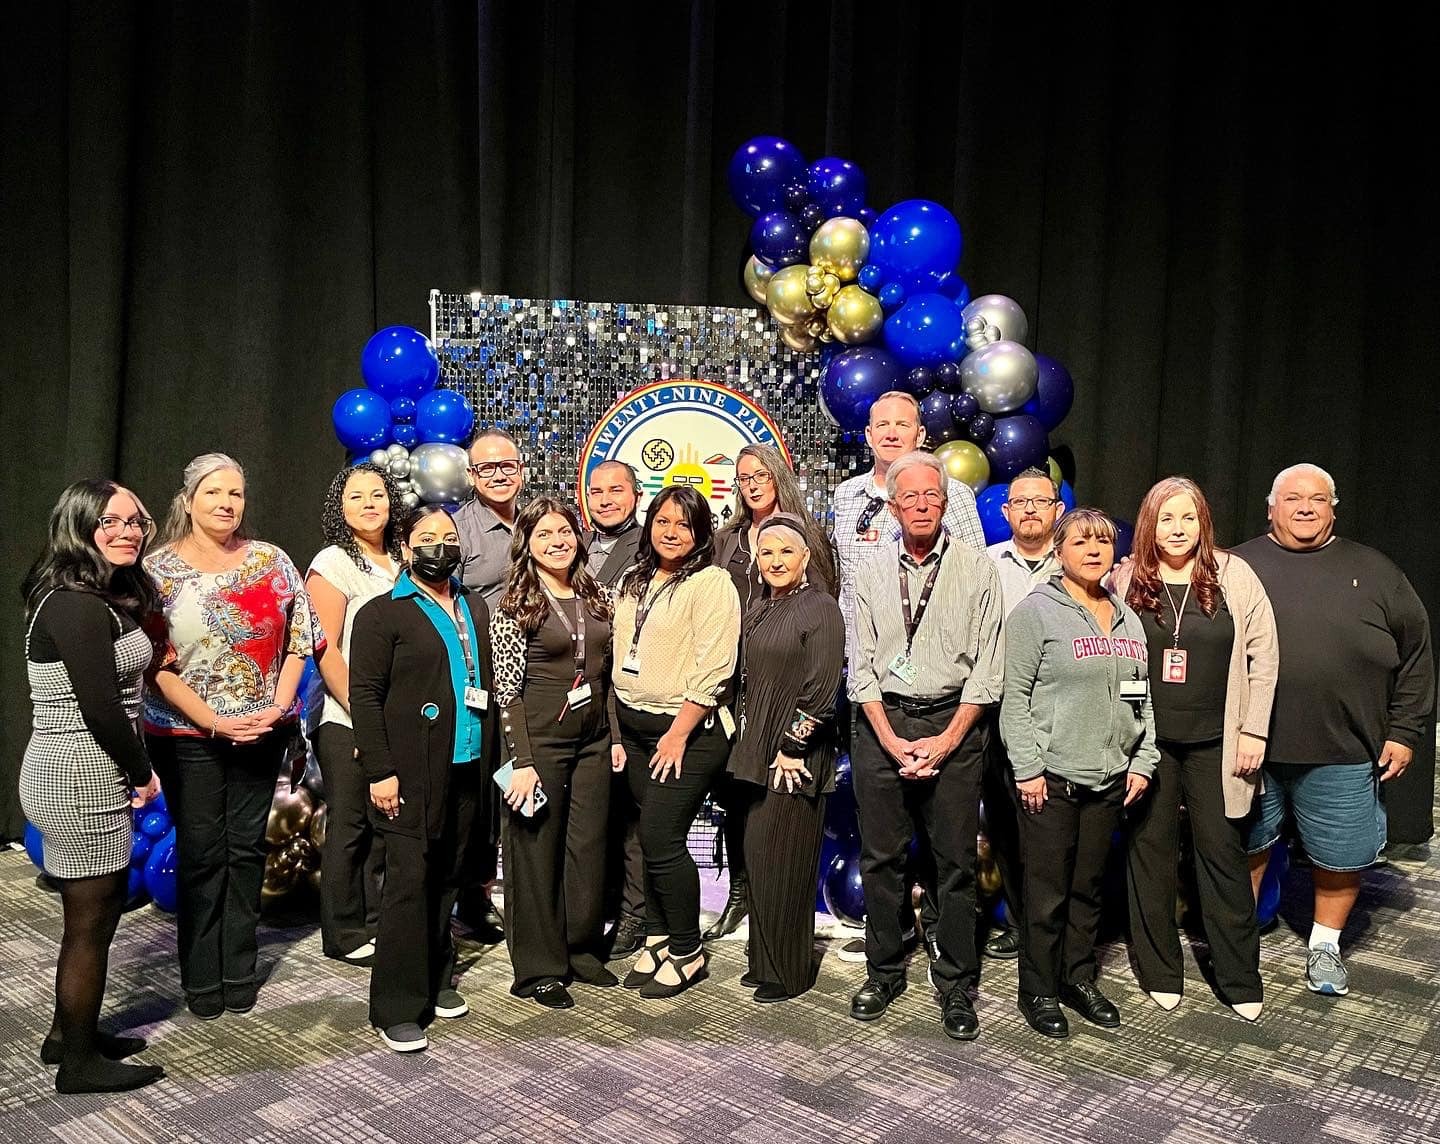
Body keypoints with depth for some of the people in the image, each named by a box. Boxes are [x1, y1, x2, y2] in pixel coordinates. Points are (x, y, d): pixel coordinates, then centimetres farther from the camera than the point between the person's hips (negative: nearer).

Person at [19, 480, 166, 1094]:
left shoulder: (103, 598, 11)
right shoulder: (78, 606, -20)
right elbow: (101, 709, -22)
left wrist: (134, 772, 5)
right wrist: (142, 774, -9)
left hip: (88, 778, 10)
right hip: (83, 782, -10)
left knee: (101, 909, 21)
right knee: (90, 920, 5)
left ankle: (68, 1033, 37)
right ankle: (79, 1061, 21)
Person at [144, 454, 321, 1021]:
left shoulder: (270, 560, 2)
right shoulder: (159, 568, -5)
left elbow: (299, 635, 3)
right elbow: (155, 661, -9)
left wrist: (278, 705, -9)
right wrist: (215, 720, -16)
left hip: (262, 731, 2)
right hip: (189, 733, -2)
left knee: (247, 848, 10)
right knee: (202, 852, 6)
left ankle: (239, 971, 24)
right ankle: (202, 978, 22)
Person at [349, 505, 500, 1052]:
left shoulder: (474, 607, 16)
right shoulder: (382, 613, -3)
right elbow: (365, 695, -8)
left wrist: (493, 756, 13)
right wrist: (380, 771, -14)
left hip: (468, 770, 6)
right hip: (413, 774, -6)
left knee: (447, 881, 14)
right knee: (408, 885, -3)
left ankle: (436, 980, 29)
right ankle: (397, 1008, 8)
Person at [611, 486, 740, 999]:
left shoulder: (711, 583, -10)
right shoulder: (632, 583, 12)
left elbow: (713, 669, -16)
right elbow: (620, 660, 15)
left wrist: (678, 734, -17)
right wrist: (618, 730, 9)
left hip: (688, 730, -6)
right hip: (635, 729, 6)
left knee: (661, 840, -7)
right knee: (652, 839, 10)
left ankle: (687, 951, 11)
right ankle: (657, 939, 25)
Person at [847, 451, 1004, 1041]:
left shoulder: (977, 570, 0)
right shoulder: (871, 573, 6)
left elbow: (987, 666, -2)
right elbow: (862, 665, 4)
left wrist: (947, 740, -9)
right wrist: (891, 739, -6)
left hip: (953, 723, -2)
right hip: (881, 725, 2)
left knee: (956, 861, 3)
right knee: (880, 857, 7)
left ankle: (955, 984, 17)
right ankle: (884, 971, 23)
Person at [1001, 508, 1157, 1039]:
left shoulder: (1127, 618, 13)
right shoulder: (1036, 611, -7)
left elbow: (1141, 694, 16)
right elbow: (1015, 697, -10)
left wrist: (1142, 761, 8)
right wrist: (1028, 768, -14)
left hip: (1109, 777, 6)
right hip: (1051, 778, -6)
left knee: (1089, 885, 15)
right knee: (1048, 890, 2)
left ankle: (1079, 978, 30)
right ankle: (1039, 990, 17)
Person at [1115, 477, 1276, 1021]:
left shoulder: (1233, 576, 0)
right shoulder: (1126, 581, 0)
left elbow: (1264, 654, 1)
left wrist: (1254, 730, -2)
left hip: (1214, 743, 0)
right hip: (1147, 742, 1)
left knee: (1222, 850, 6)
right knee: (1151, 849, 8)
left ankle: (1240, 980, 19)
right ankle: (1159, 971, 23)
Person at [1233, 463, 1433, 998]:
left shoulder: (1373, 572, 5)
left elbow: (1416, 650, 7)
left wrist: (1404, 731, 2)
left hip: (1342, 753, 1)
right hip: (1247, 748, -1)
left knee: (1341, 856, 13)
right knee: (1244, 848, 13)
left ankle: (1325, 944, 35)